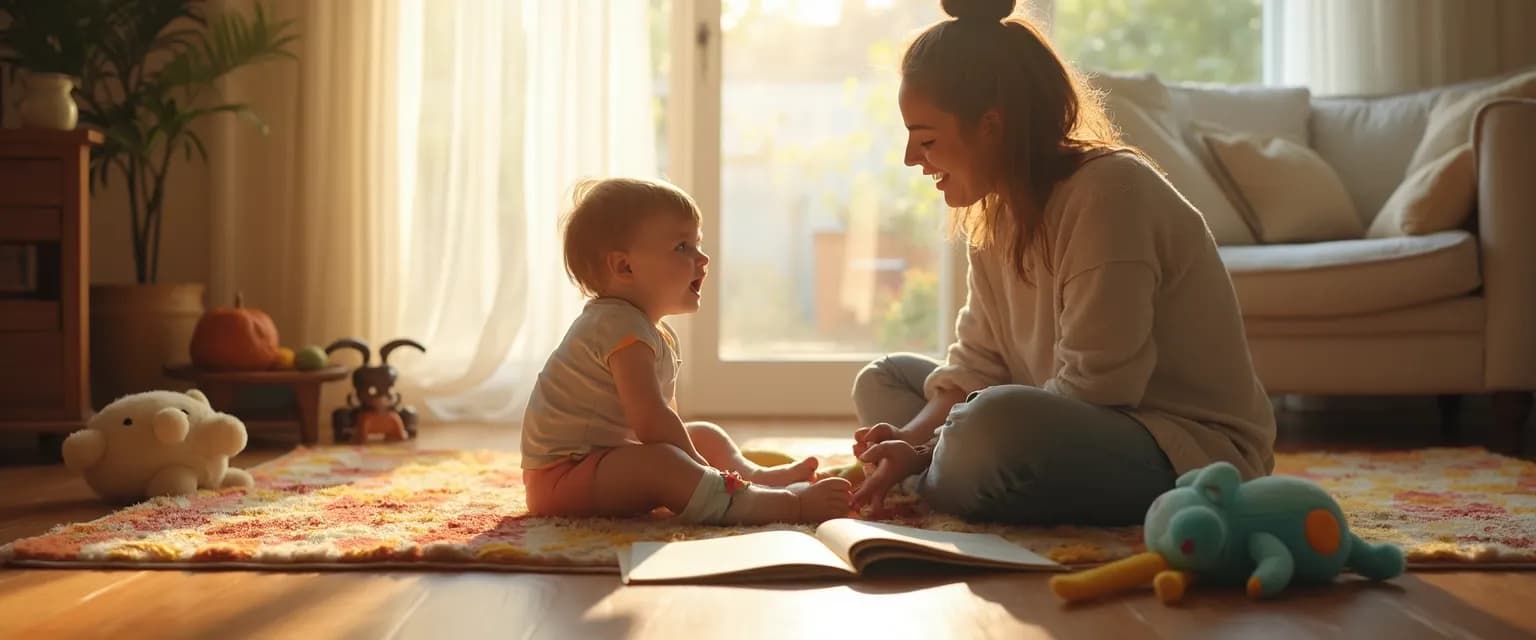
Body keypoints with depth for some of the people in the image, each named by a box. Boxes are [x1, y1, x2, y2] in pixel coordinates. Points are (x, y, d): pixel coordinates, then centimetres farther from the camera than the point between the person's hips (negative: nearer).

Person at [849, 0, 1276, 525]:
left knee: (997, 427, -37)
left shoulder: (1109, 192, -21)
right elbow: (976, 365, 3)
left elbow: (1090, 389, -25)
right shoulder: (998, 209, 6)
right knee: (883, 381, 13)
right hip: (1088, 427, 9)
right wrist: (913, 443, -16)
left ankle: (921, 492, -6)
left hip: (1193, 449, -9)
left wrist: (924, 448, -21)